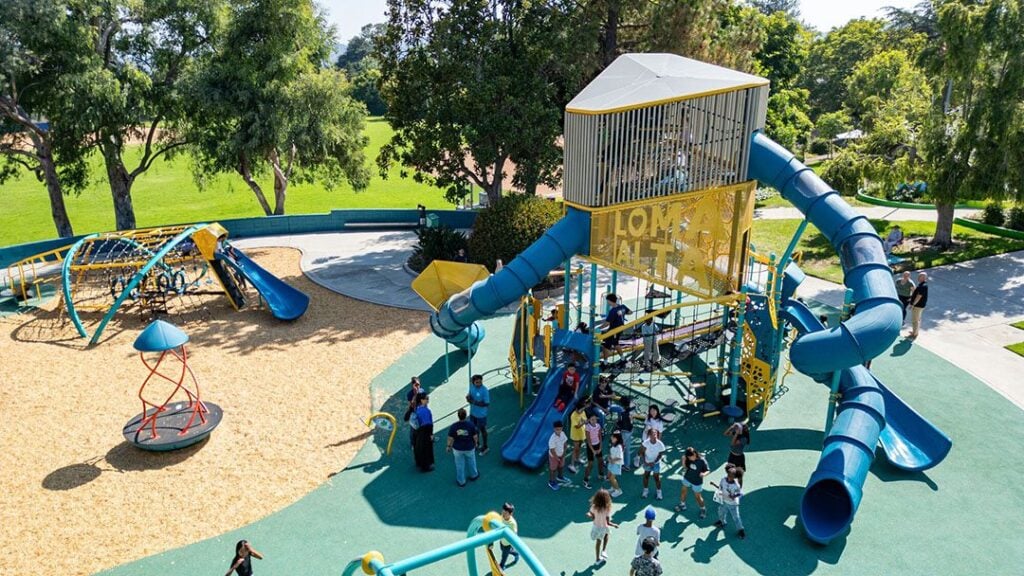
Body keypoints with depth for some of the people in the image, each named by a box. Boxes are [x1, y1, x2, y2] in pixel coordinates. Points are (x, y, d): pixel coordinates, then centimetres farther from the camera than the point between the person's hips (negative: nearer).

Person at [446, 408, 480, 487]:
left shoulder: (453, 426, -25)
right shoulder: (471, 424, -25)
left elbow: (450, 438, -14)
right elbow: (475, 437, -13)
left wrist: (449, 446, 5)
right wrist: (475, 443, 8)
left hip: (457, 449, 0)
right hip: (469, 448, 0)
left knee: (460, 465, 20)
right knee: (471, 462, 27)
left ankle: (461, 481, 36)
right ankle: (473, 476, 51)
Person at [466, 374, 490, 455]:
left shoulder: (484, 390, -28)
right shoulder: (472, 386, -8)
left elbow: (487, 403, -24)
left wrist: (475, 402, -29)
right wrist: (468, 397, -17)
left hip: (481, 414, -6)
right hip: (473, 412, 6)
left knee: (482, 430, 13)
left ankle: (485, 447, 33)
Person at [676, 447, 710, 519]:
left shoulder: (702, 461, -28)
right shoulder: (688, 458, -16)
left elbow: (708, 470, -20)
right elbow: (685, 467, -6)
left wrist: (704, 474, -41)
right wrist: (683, 461, -25)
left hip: (697, 482, -5)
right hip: (687, 478, 5)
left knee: (697, 496, 11)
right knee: (683, 491, 21)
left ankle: (703, 510, 37)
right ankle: (682, 505, 47)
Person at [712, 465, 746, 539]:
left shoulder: (736, 485, -31)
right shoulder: (723, 480, -18)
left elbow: (741, 494, -18)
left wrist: (734, 496, -35)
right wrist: (714, 485, -15)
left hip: (733, 504, -5)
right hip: (724, 501, 5)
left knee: (736, 517, 9)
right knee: (721, 512, 26)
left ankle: (740, 530, 34)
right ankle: (722, 522, 58)